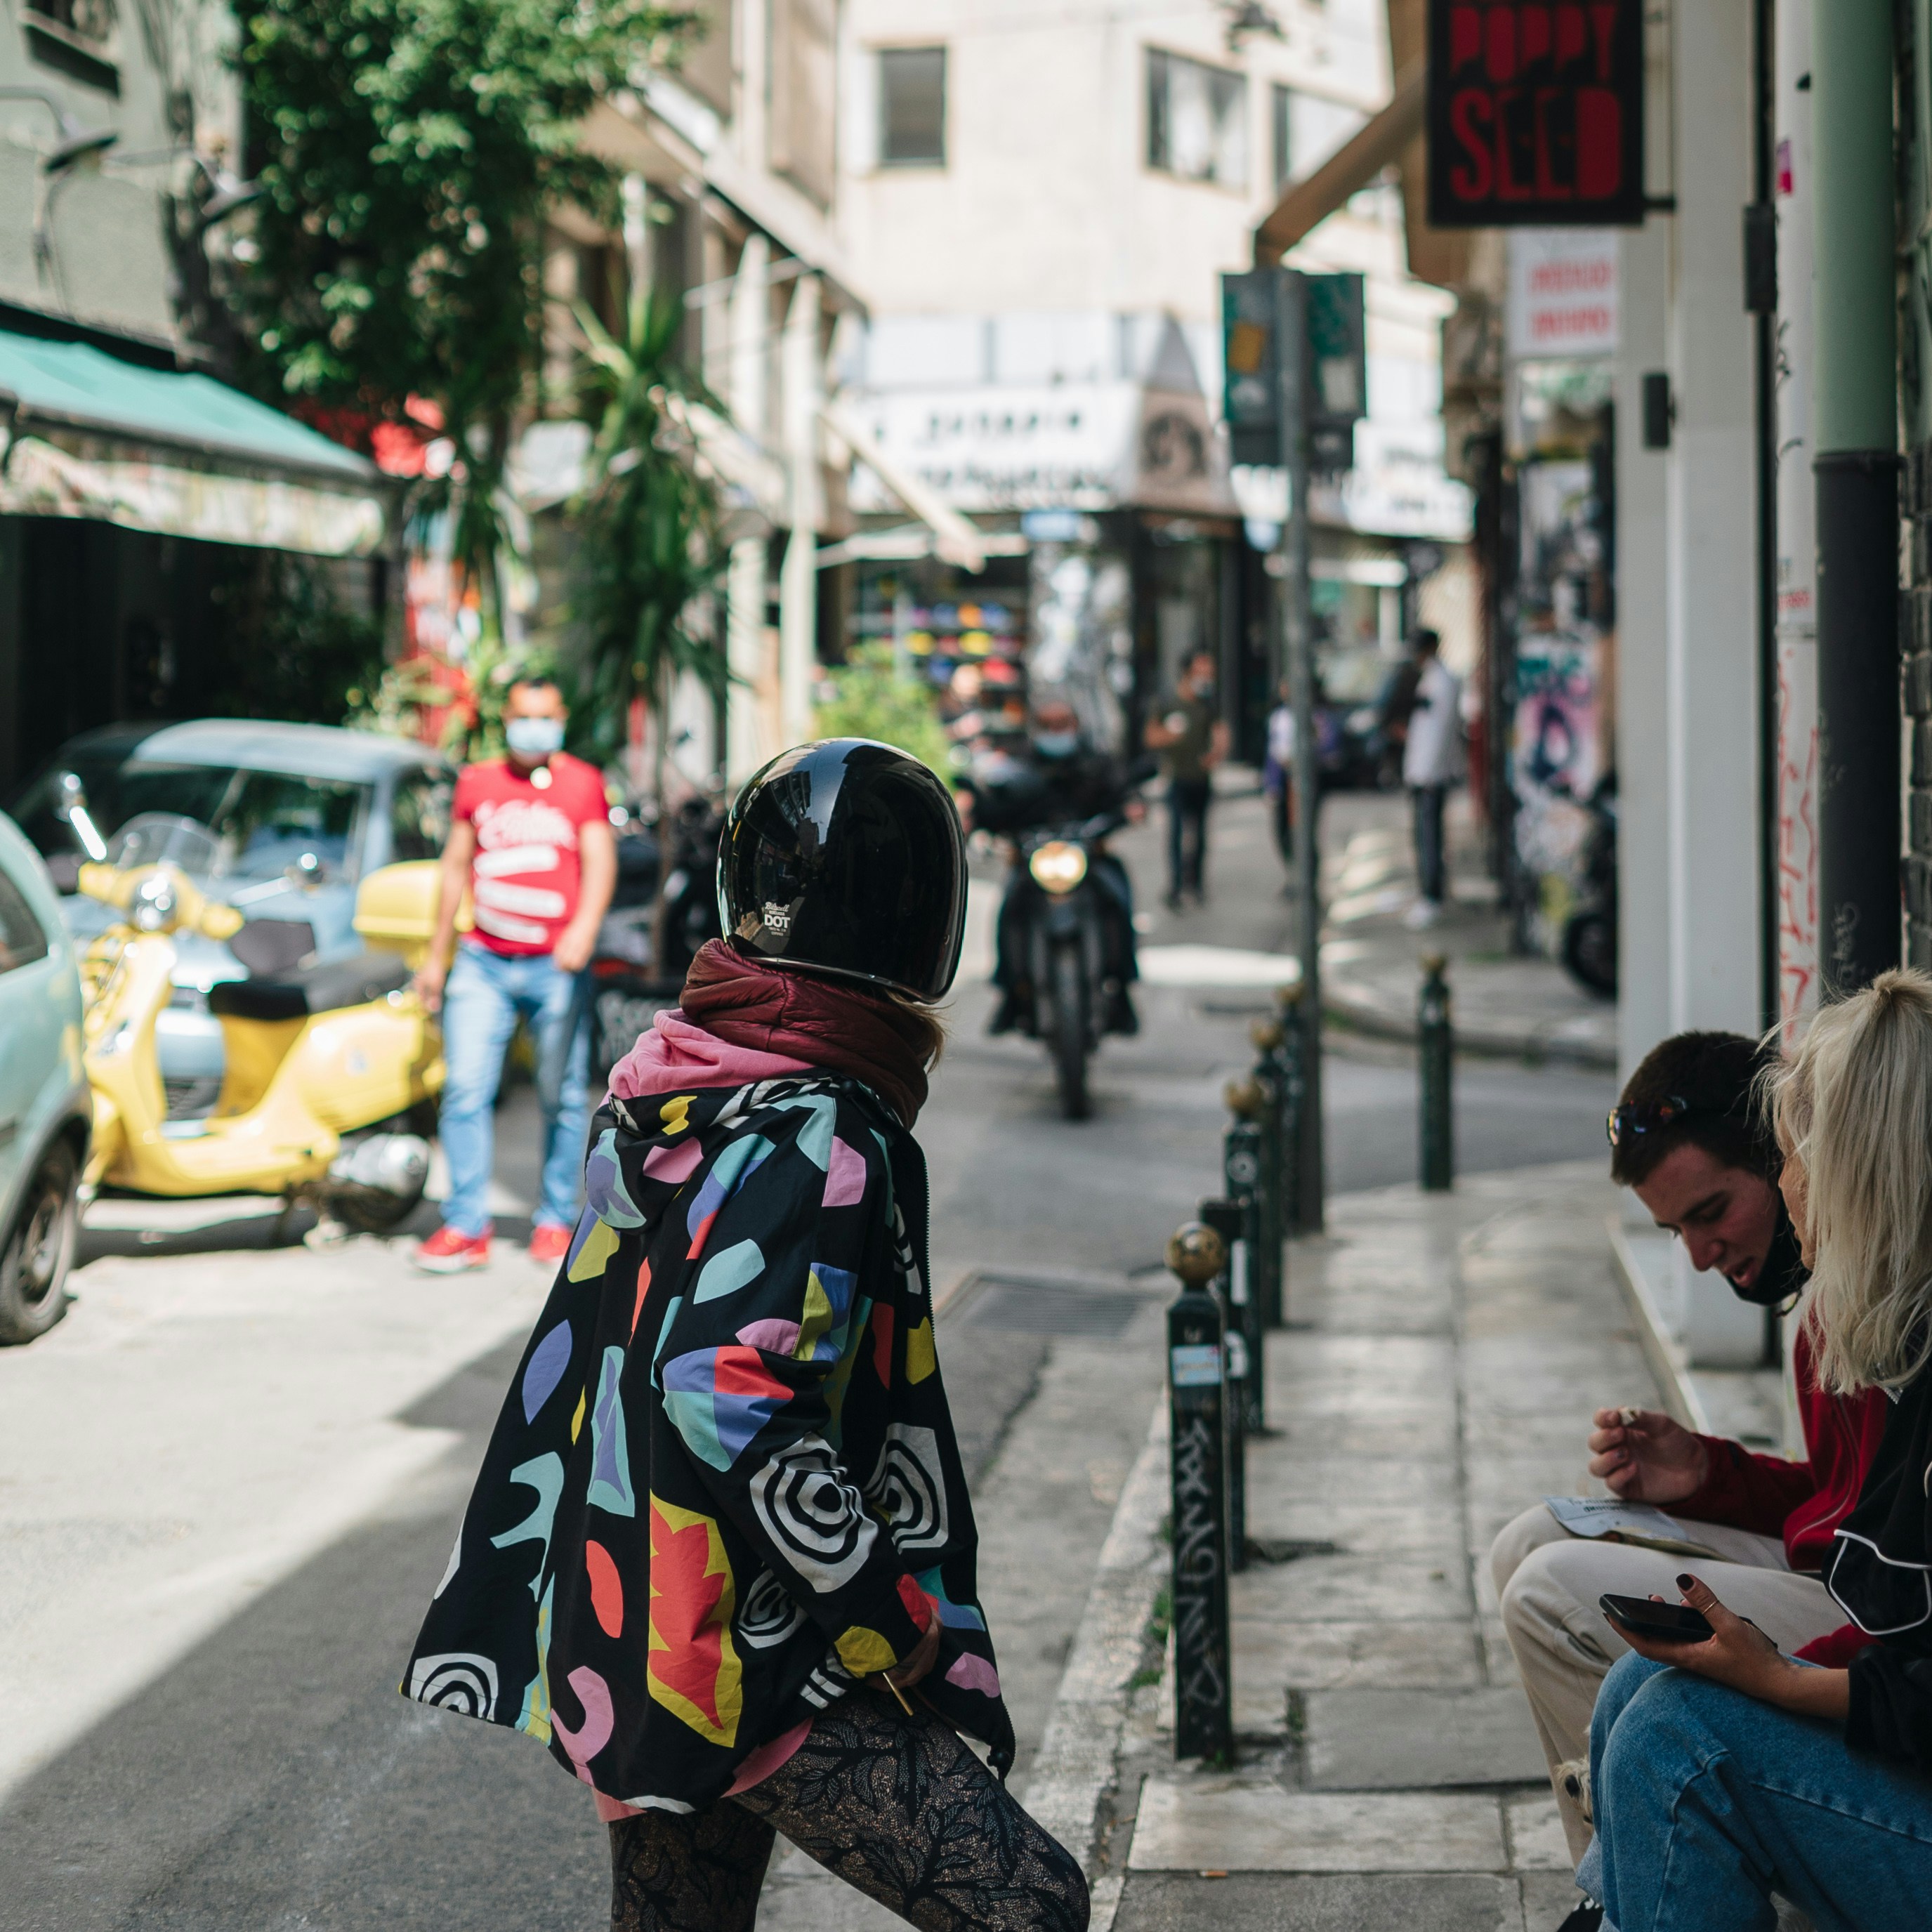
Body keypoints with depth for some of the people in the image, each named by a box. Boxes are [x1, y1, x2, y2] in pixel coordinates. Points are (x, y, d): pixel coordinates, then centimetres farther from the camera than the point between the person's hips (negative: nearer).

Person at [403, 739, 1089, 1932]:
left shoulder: (658, 1093, 9)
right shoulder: (825, 1140, -18)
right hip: (752, 1673, -9)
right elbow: (728, 1393, -27)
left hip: (618, 1645, 9)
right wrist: (898, 1622, -19)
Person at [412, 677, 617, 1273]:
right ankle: (466, 1226, -5)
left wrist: (584, 929, -23)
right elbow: (455, 867, 19)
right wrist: (437, 955, 19)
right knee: (466, 1090, -8)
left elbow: (600, 863, -5)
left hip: (556, 967, -2)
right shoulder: (476, 782, 13)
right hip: (483, 962, 2)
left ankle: (556, 1222, 14)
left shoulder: (583, 783, 5)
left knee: (563, 1099, 2)